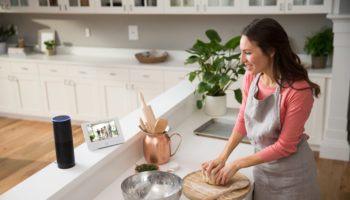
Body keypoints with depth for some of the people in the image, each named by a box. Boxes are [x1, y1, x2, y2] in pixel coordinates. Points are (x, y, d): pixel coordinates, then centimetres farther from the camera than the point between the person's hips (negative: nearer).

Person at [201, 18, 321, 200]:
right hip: (262, 166, 5)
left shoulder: (299, 90, -28)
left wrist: (237, 164, -17)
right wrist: (222, 158, -6)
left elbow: (285, 146, -21)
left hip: (291, 173, -5)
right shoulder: (251, 76, -11)